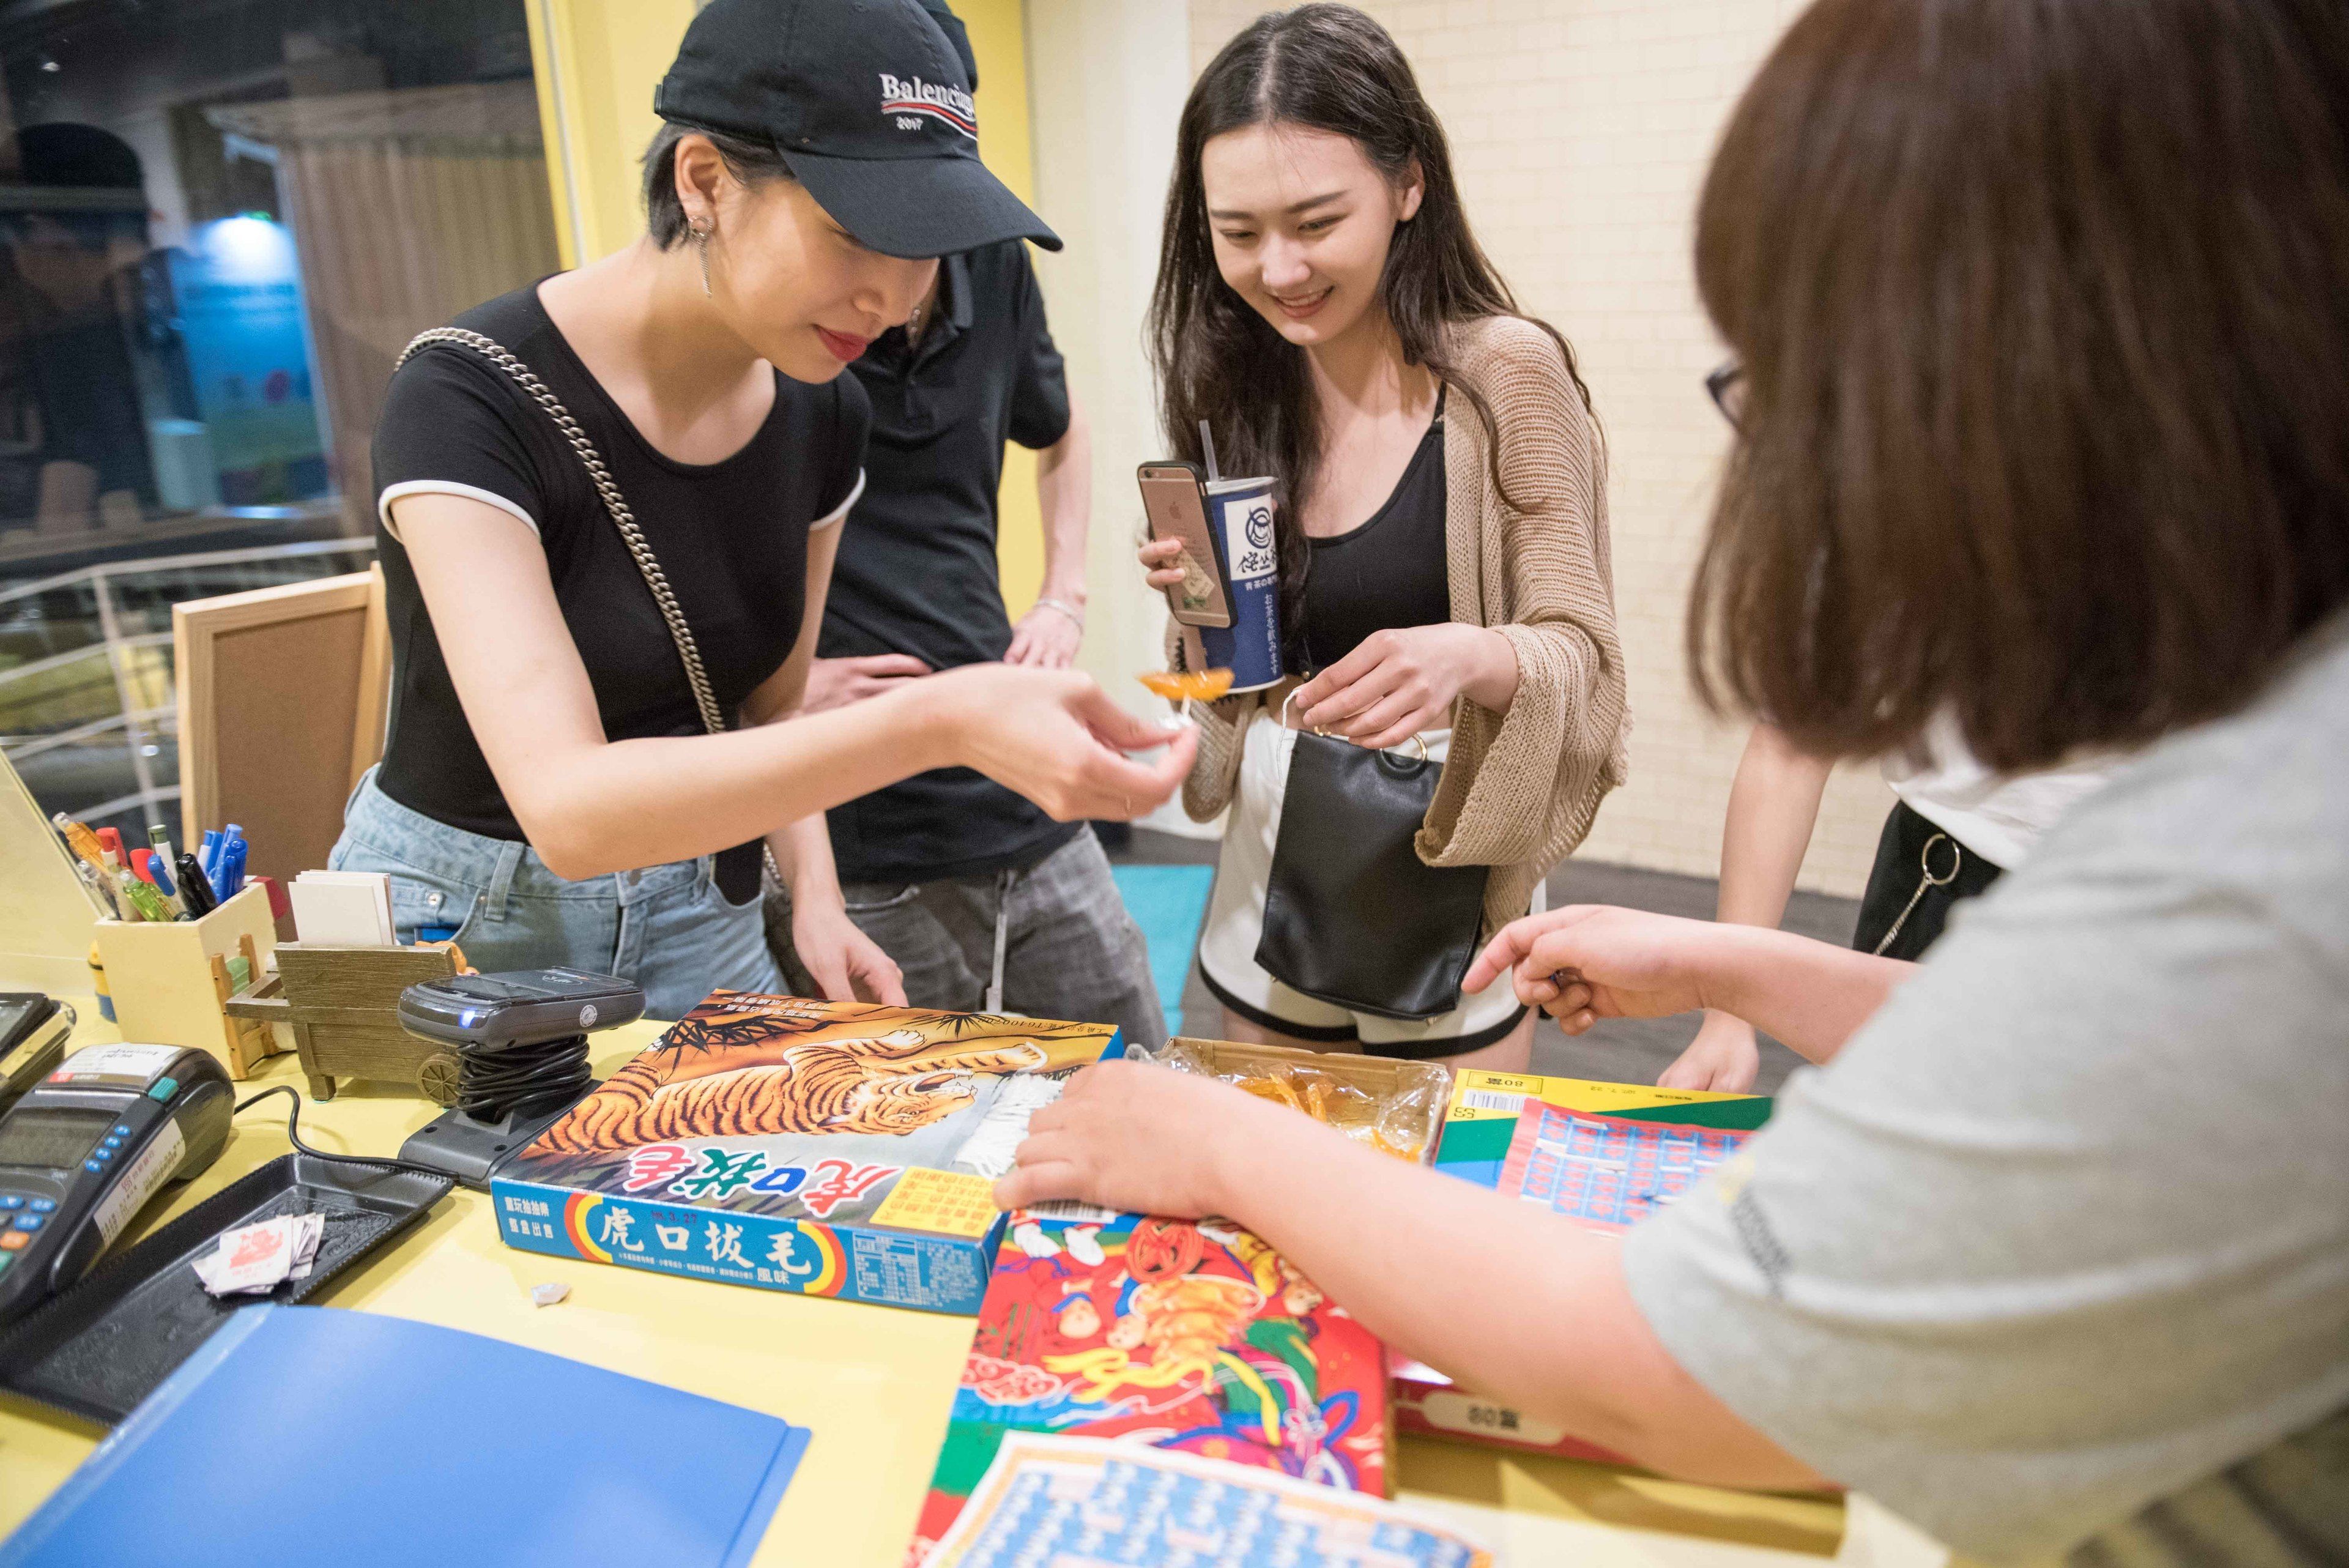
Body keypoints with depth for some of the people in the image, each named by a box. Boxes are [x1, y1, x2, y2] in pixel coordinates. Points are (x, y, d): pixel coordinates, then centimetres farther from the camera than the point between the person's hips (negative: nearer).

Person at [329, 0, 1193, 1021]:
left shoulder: (821, 412, -5)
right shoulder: (469, 402, -24)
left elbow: (764, 712, 7)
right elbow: (566, 807, -35)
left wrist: (814, 898, -10)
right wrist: (934, 724, -45)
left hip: (703, 926, 5)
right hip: (462, 932, -4)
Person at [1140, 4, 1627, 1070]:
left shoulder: (1507, 373, -14)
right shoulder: (1237, 392, 1)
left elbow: (1581, 651, -12)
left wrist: (1473, 656, -32)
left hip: (1441, 872, -4)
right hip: (1267, 869, 5)